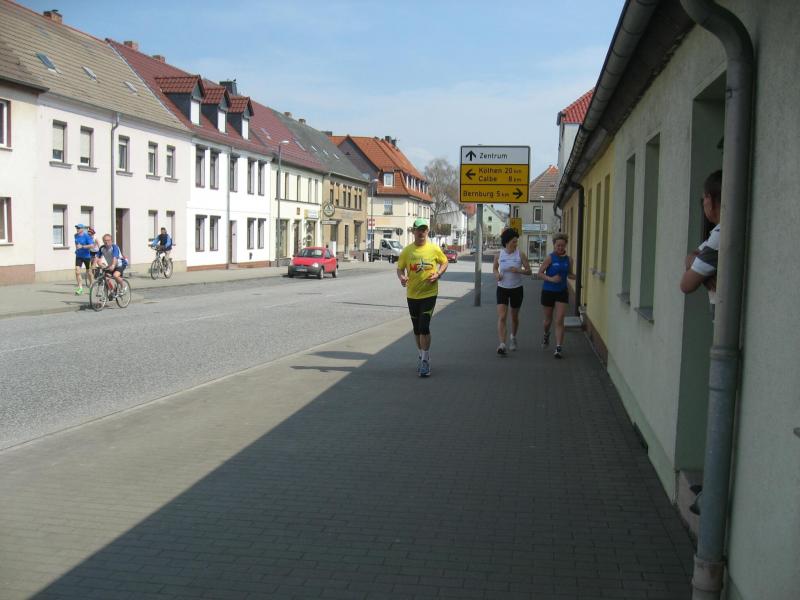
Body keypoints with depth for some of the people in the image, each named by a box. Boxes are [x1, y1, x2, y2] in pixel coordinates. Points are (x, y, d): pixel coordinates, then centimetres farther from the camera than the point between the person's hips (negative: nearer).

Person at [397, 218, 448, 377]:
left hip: (429, 294, -3)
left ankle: (425, 361, -5)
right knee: (417, 329, 14)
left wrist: (438, 274, -8)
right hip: (412, 294, 3)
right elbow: (400, 268, 4)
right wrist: (401, 277, -18)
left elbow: (444, 262, 10)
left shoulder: (434, 249, -4)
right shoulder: (407, 250, -1)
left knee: (424, 328, -12)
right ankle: (421, 356, 32)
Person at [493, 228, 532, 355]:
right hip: (502, 288, 0)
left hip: (516, 289, 0)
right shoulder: (499, 255, -4)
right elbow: (494, 268, 13)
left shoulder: (520, 255, -7)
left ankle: (513, 337, 43)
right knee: (502, 317, -13)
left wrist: (518, 270, -22)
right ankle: (502, 344, -17)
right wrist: (497, 274, -9)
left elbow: (529, 271, -3)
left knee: (514, 317, 16)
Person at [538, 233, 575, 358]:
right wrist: (550, 279, -26)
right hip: (548, 292, -2)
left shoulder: (568, 260, 2)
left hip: (562, 292, 2)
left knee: (559, 321, -7)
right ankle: (546, 334, 48)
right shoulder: (550, 258, -10)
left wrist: (576, 277, -7)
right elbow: (540, 273, -10)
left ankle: (558, 349, -7)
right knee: (548, 320, 14)